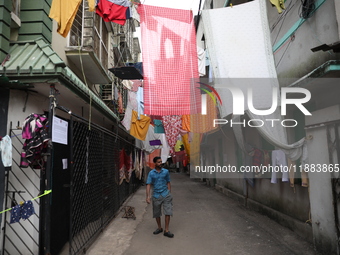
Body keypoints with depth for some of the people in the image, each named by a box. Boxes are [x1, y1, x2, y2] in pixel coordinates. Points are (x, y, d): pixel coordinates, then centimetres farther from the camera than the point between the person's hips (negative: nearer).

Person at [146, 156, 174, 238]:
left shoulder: (166, 171, 2)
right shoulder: (151, 173, -1)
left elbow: (168, 183, 9)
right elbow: (148, 185, -4)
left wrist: (169, 193, 6)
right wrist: (148, 196, -13)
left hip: (165, 194, 0)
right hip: (156, 195, 0)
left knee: (168, 213, -5)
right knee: (156, 214, 11)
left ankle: (166, 230, 6)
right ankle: (159, 228, 32)